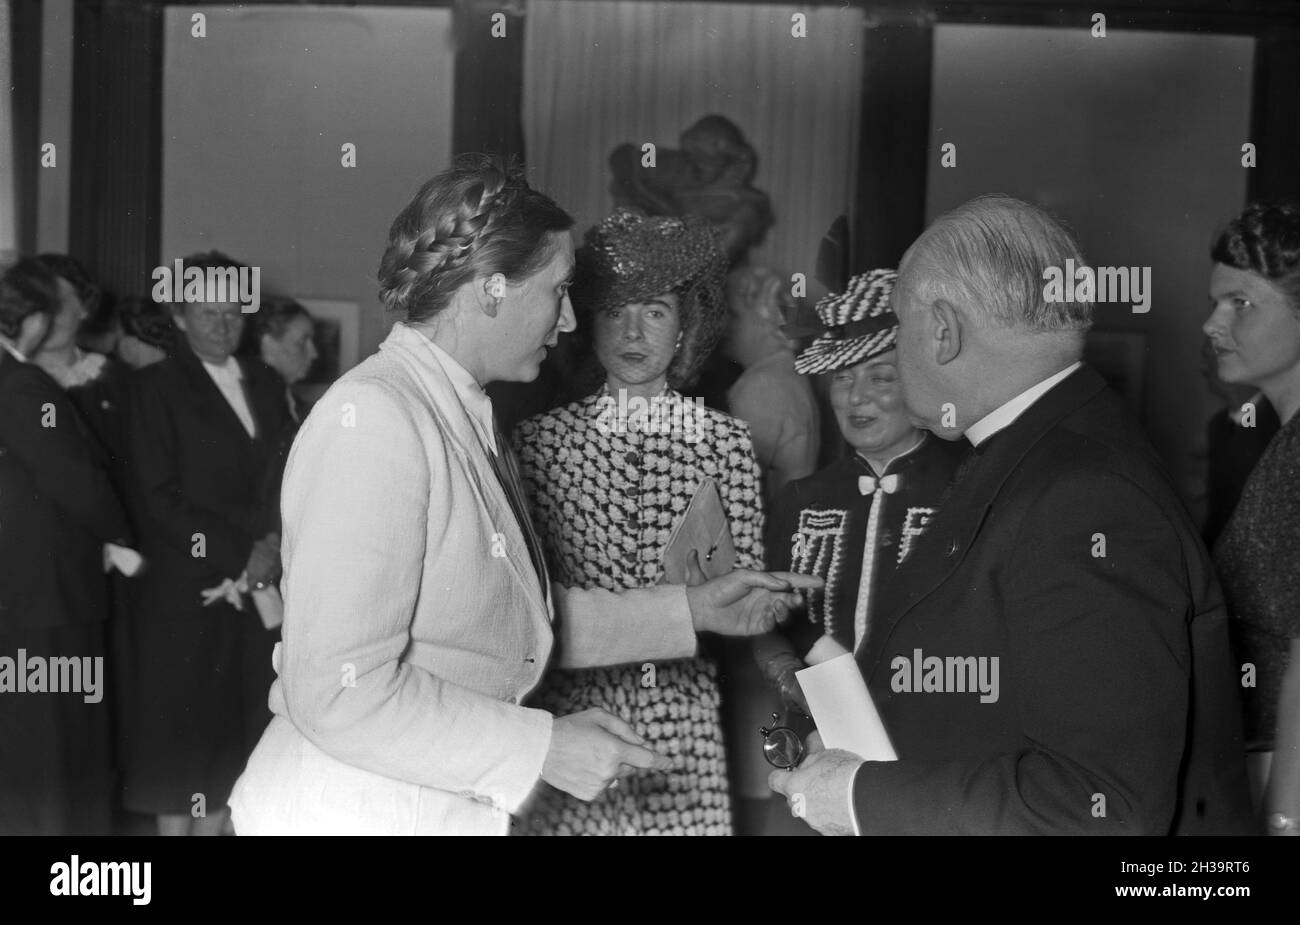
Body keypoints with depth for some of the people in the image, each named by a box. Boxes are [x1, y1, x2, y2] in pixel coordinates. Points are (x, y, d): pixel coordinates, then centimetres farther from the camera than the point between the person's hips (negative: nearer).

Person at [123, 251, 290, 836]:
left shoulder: (266, 385, 12)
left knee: (233, 727, 8)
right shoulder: (158, 387, -3)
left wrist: (267, 553, -6)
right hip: (185, 592, -4)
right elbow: (160, 499, -10)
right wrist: (242, 552, -14)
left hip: (255, 584, 4)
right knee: (181, 730, 4)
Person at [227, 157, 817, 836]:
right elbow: (341, 696, -24)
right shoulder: (372, 417, -21)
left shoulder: (467, 419, 7)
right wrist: (543, 749, -19)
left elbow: (524, 615, 9)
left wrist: (692, 610, 9)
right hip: (359, 810, -8)